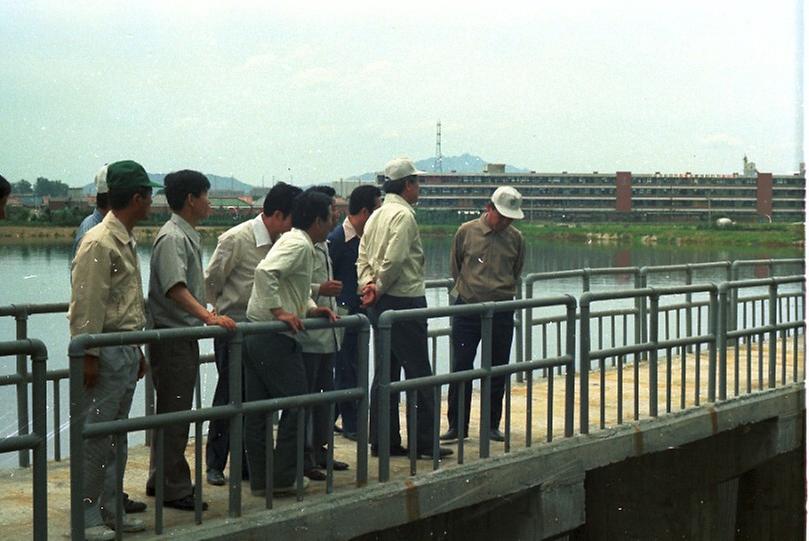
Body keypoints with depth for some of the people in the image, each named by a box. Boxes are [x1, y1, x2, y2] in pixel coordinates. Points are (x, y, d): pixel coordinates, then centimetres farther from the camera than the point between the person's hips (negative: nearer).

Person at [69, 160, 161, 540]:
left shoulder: (127, 241, 16)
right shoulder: (99, 243, -14)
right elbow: (87, 305, -18)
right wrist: (88, 356, -20)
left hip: (126, 350, 10)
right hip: (106, 353, -10)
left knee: (116, 436, 14)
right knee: (95, 437, -5)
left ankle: (109, 510, 21)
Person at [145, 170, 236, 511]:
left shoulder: (189, 236, 14)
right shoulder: (171, 237, -17)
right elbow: (175, 288, -28)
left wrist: (207, 314, 30)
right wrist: (208, 316, -36)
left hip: (186, 335, 10)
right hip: (171, 337, -10)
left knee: (176, 412, 16)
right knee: (174, 413, -5)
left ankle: (162, 480, 25)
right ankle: (173, 488, 0)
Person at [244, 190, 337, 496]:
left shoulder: (294, 241, 18)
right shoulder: (299, 245, -13)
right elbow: (265, 271, -29)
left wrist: (310, 308, 11)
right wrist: (279, 311, -23)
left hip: (255, 334, 10)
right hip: (275, 339, -10)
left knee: (256, 412, 10)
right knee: (296, 405, 0)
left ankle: (260, 481, 17)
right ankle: (283, 478, 5)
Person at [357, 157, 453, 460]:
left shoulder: (376, 216, 15)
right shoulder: (404, 215, -14)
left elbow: (363, 258, 11)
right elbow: (394, 259, -21)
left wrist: (368, 284, -3)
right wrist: (380, 288, -9)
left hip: (381, 305, 9)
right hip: (405, 301, -9)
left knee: (386, 372, 11)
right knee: (418, 374, -3)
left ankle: (383, 440, 14)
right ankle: (424, 442, 0)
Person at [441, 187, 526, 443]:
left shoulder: (515, 238, 4)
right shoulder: (466, 232, -1)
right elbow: (455, 267, 10)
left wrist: (502, 294, 13)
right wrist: (468, 289, 10)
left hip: (501, 311, 2)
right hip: (467, 309, -1)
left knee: (497, 371, 6)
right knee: (461, 368, -2)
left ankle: (493, 425, 17)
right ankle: (457, 425, 7)